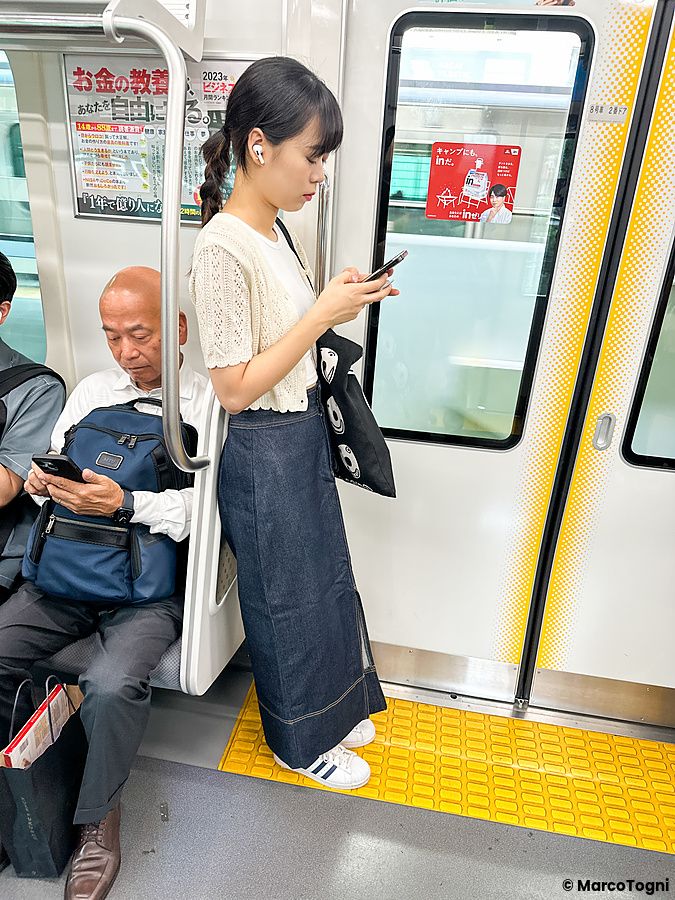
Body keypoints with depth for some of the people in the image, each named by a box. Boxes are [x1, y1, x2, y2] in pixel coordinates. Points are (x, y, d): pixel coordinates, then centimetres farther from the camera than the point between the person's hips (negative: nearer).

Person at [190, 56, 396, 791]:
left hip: (304, 436, 9)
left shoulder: (274, 232, 6)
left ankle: (329, 709, 49)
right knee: (288, 599, 11)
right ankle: (298, 740, 40)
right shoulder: (223, 247, -21)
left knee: (322, 582, 23)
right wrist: (323, 313, -21)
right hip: (265, 454, -9)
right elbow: (235, 387, -22)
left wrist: (337, 303, -1)